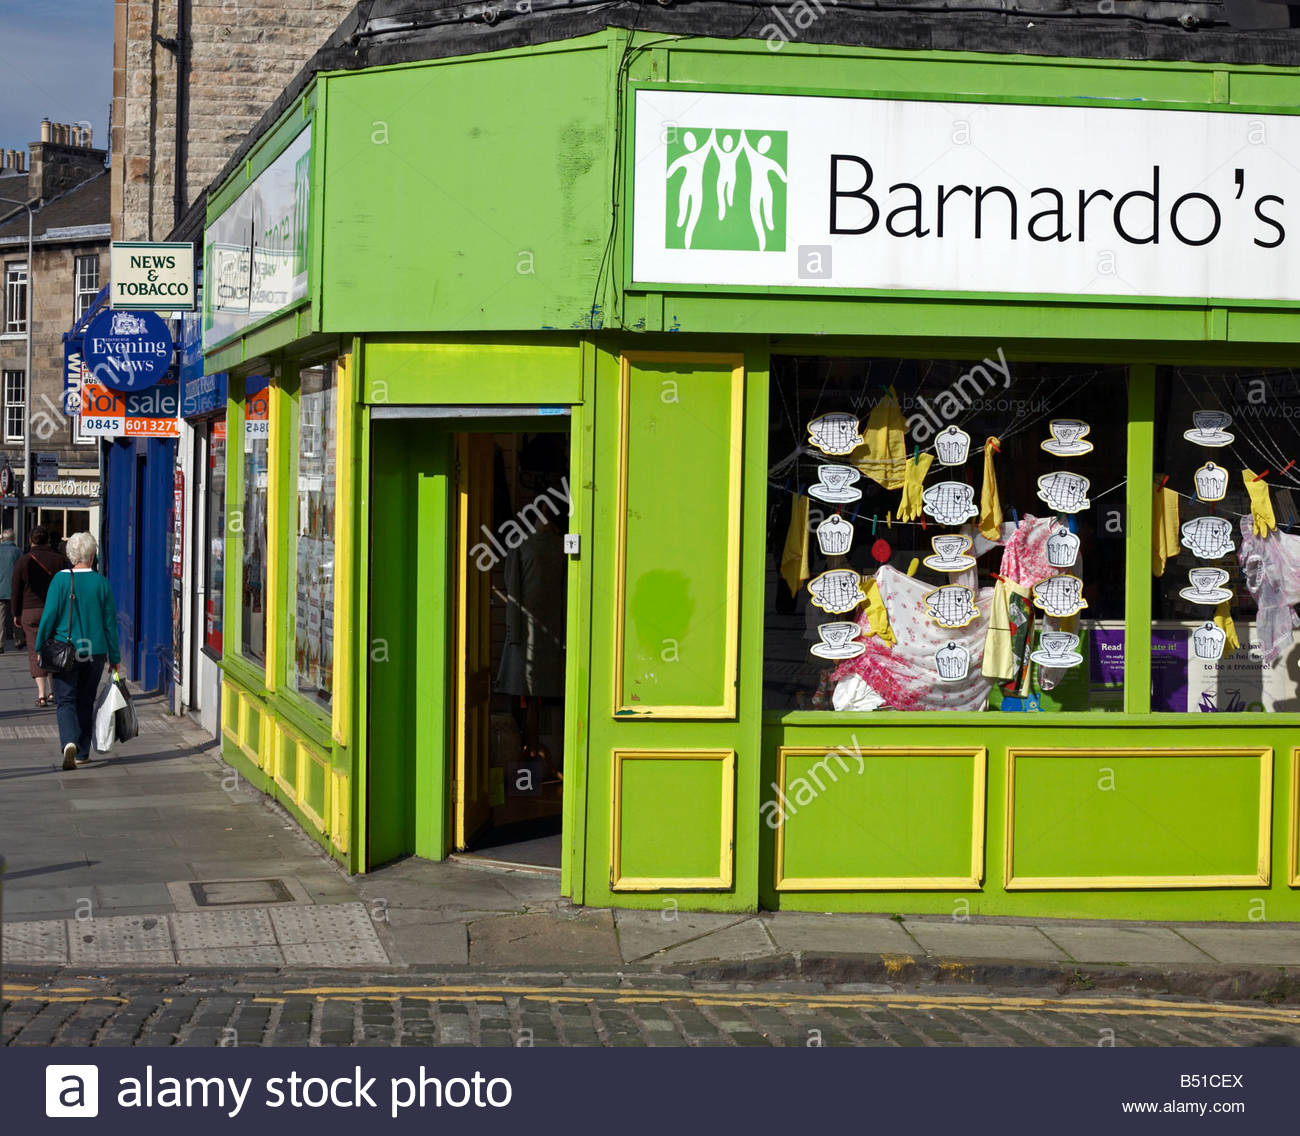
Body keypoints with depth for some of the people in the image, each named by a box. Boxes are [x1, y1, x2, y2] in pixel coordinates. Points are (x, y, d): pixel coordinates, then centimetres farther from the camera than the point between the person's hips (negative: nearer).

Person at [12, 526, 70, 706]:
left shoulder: (23, 562, -2)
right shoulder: (60, 561, 0)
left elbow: (16, 591, 0)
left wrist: (16, 614, 9)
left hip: (30, 612, -1)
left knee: (35, 652, 1)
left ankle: (41, 694, -9)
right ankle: (53, 692, 19)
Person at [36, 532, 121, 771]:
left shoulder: (61, 579, -8)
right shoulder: (101, 582, -3)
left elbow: (49, 616, -7)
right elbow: (110, 623, 2)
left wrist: (40, 648, 4)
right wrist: (114, 657, 9)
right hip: (95, 652, 2)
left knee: (65, 701, 2)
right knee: (86, 702, 15)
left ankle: (69, 742, -22)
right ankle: (83, 753, 20)